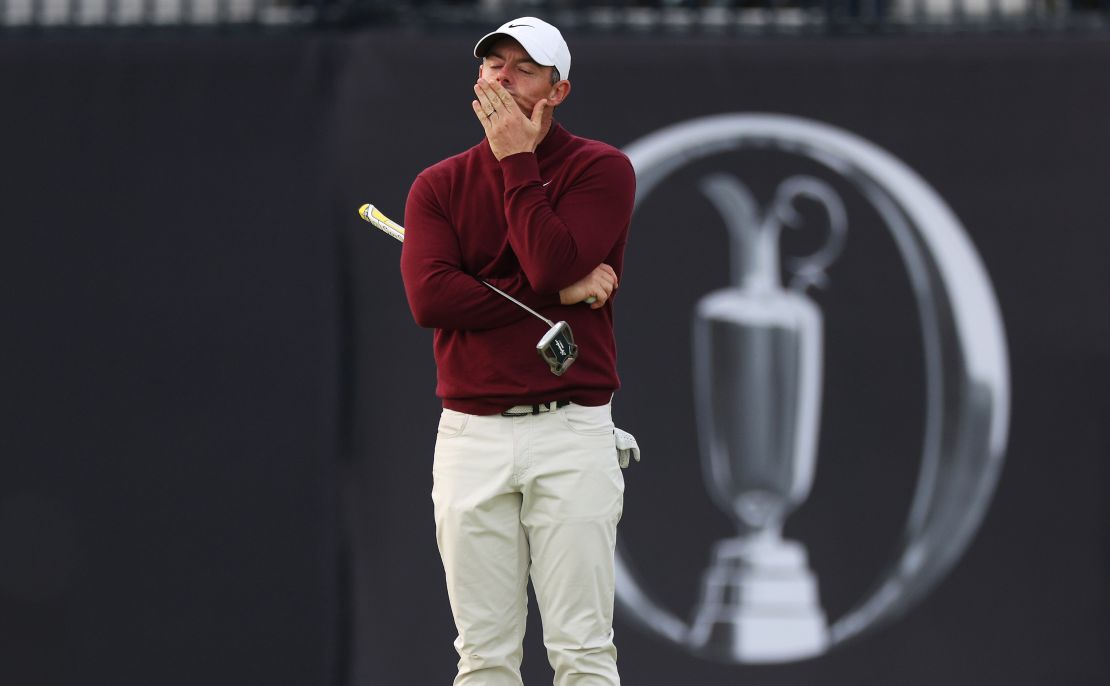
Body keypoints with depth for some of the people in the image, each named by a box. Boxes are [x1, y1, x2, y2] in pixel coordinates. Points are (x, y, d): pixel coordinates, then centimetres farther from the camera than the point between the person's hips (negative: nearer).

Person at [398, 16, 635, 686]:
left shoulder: (602, 170, 1)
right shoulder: (439, 186, 9)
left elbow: (551, 263, -16)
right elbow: (430, 297, -8)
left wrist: (517, 162, -8)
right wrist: (562, 295, -12)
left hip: (571, 433, -3)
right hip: (471, 436, 3)